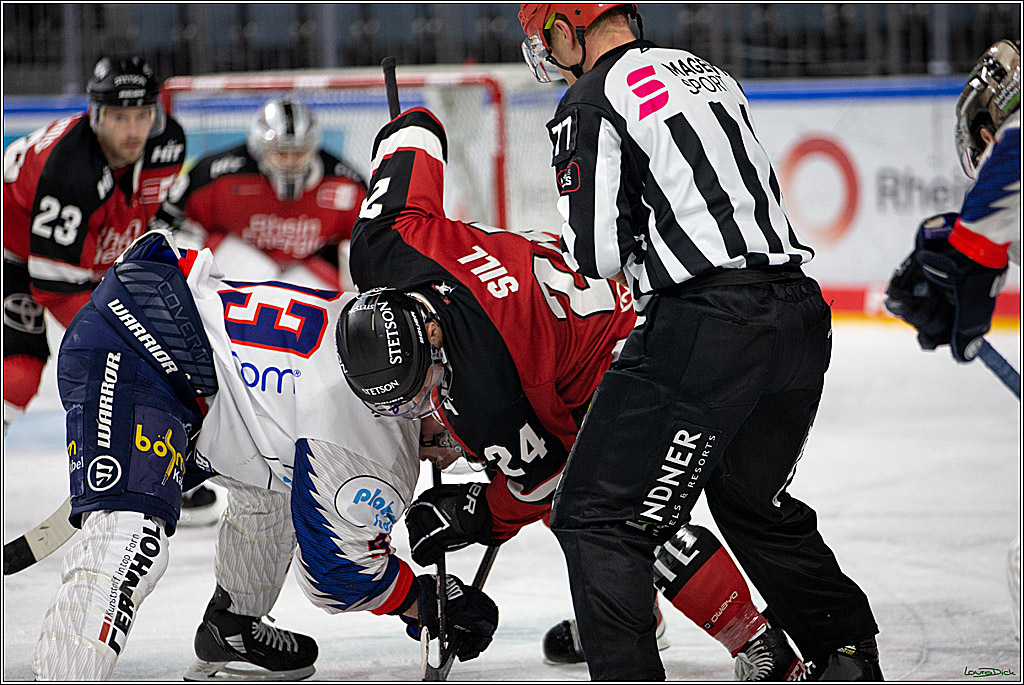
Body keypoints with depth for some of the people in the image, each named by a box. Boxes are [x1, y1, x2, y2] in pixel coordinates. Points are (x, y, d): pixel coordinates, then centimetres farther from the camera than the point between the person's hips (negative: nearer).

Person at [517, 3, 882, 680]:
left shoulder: (591, 103, -4)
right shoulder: (707, 73, 20)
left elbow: (596, 252, -9)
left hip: (708, 329, -8)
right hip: (802, 314, 8)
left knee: (597, 515, -1)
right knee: (754, 502, 28)